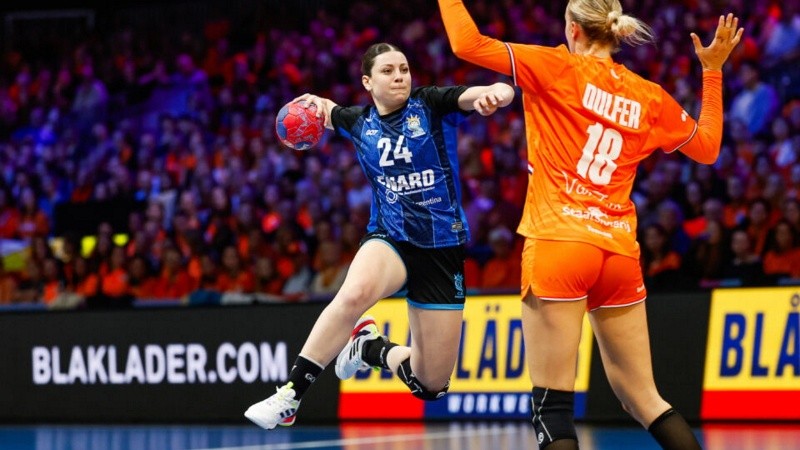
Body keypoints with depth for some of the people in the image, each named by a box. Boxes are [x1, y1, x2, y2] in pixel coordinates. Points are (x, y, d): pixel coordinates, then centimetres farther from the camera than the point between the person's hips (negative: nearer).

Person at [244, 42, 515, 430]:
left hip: (443, 249, 0)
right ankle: (291, 394, -32)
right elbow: (325, 110, 29)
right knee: (356, 292, -39)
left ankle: (372, 348, 32)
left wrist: (494, 93, -45)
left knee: (431, 384, 0)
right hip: (390, 239, 0)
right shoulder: (358, 123, 4)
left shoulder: (431, 105, -5)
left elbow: (501, 92, -21)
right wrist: (315, 102, 5)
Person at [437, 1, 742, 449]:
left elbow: (468, 43, -4)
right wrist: (712, 71, 32)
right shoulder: (650, 97, 12)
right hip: (619, 254, 5)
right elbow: (707, 147, 27)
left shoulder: (558, 69, 0)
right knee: (644, 399, 13)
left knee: (552, 407, -6)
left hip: (559, 245, -5)